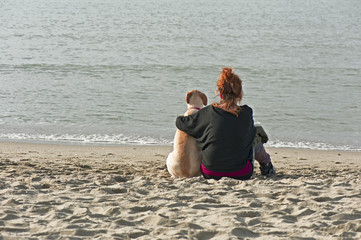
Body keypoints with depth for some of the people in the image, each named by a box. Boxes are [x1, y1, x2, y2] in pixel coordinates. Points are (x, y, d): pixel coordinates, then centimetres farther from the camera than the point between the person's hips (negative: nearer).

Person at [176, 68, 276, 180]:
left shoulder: (208, 112, -10)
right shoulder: (246, 113, -9)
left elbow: (180, 122, 3)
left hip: (210, 174, 1)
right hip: (240, 174, 0)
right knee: (255, 137, 25)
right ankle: (266, 167, 47)